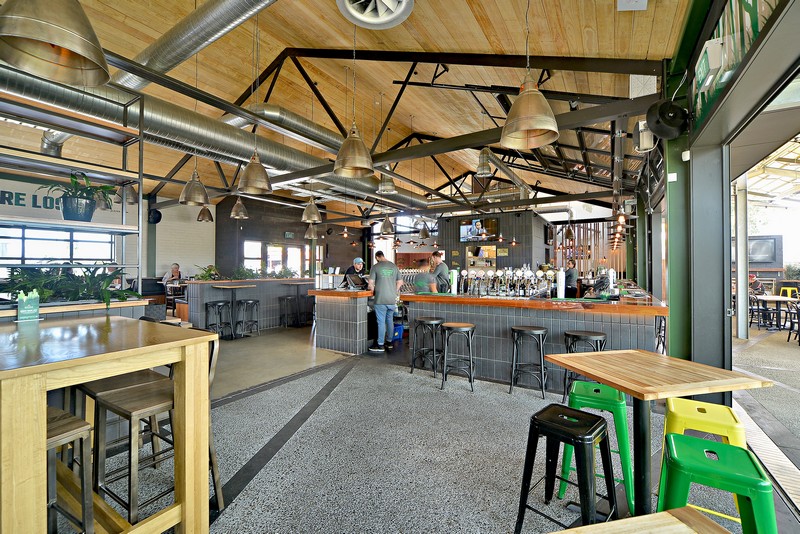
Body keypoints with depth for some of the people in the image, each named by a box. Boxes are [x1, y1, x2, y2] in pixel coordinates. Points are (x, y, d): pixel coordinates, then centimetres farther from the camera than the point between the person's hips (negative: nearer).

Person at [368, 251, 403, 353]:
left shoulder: (375, 267, -5)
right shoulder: (394, 266, 8)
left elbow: (370, 283, -7)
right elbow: (400, 282, 11)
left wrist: (374, 291, 10)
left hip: (380, 299, -4)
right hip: (392, 299, 5)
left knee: (381, 322, 0)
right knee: (390, 321, 15)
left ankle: (380, 345, 7)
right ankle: (389, 342, 26)